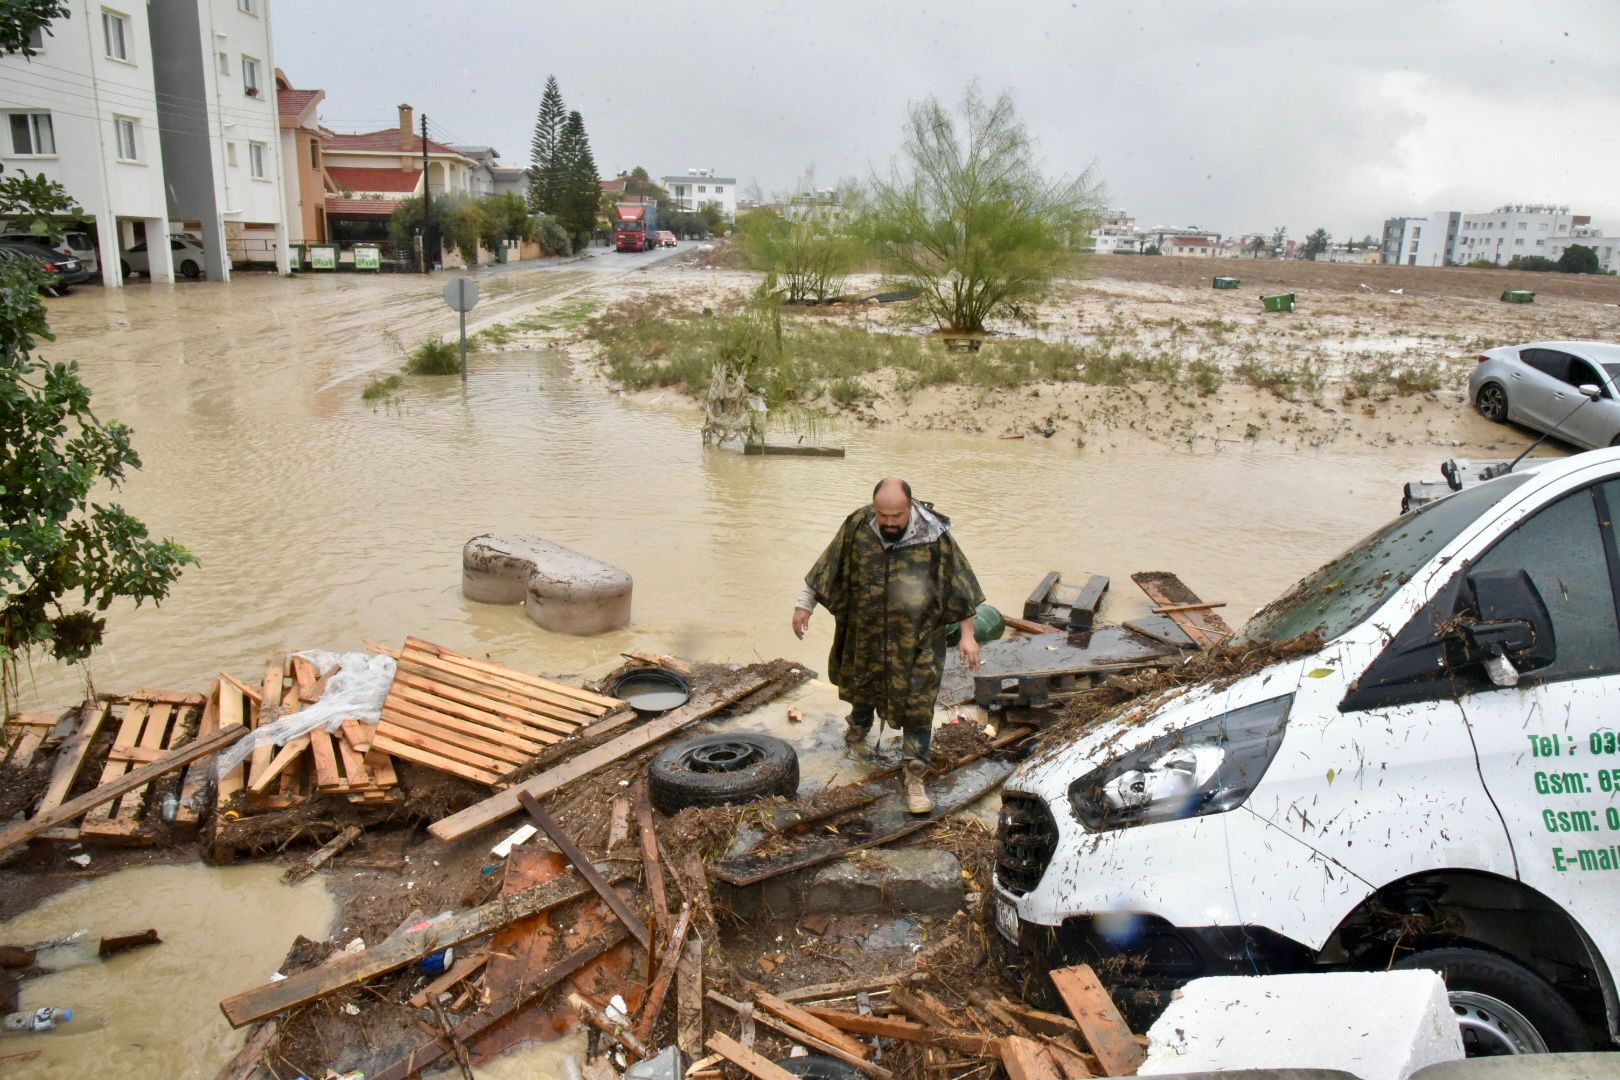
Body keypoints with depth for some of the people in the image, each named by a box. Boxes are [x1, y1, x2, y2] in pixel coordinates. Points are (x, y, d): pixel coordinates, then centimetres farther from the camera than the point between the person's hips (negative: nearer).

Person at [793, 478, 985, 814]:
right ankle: (860, 723, 58)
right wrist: (804, 604, 2)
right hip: (867, 634, 3)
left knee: (917, 705, -2)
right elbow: (827, 568, -1)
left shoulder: (935, 537, -19)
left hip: (918, 639, -3)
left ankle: (915, 776, 10)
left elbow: (959, 586, -11)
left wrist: (967, 635, -10)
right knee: (861, 680, 25)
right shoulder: (857, 527, -14)